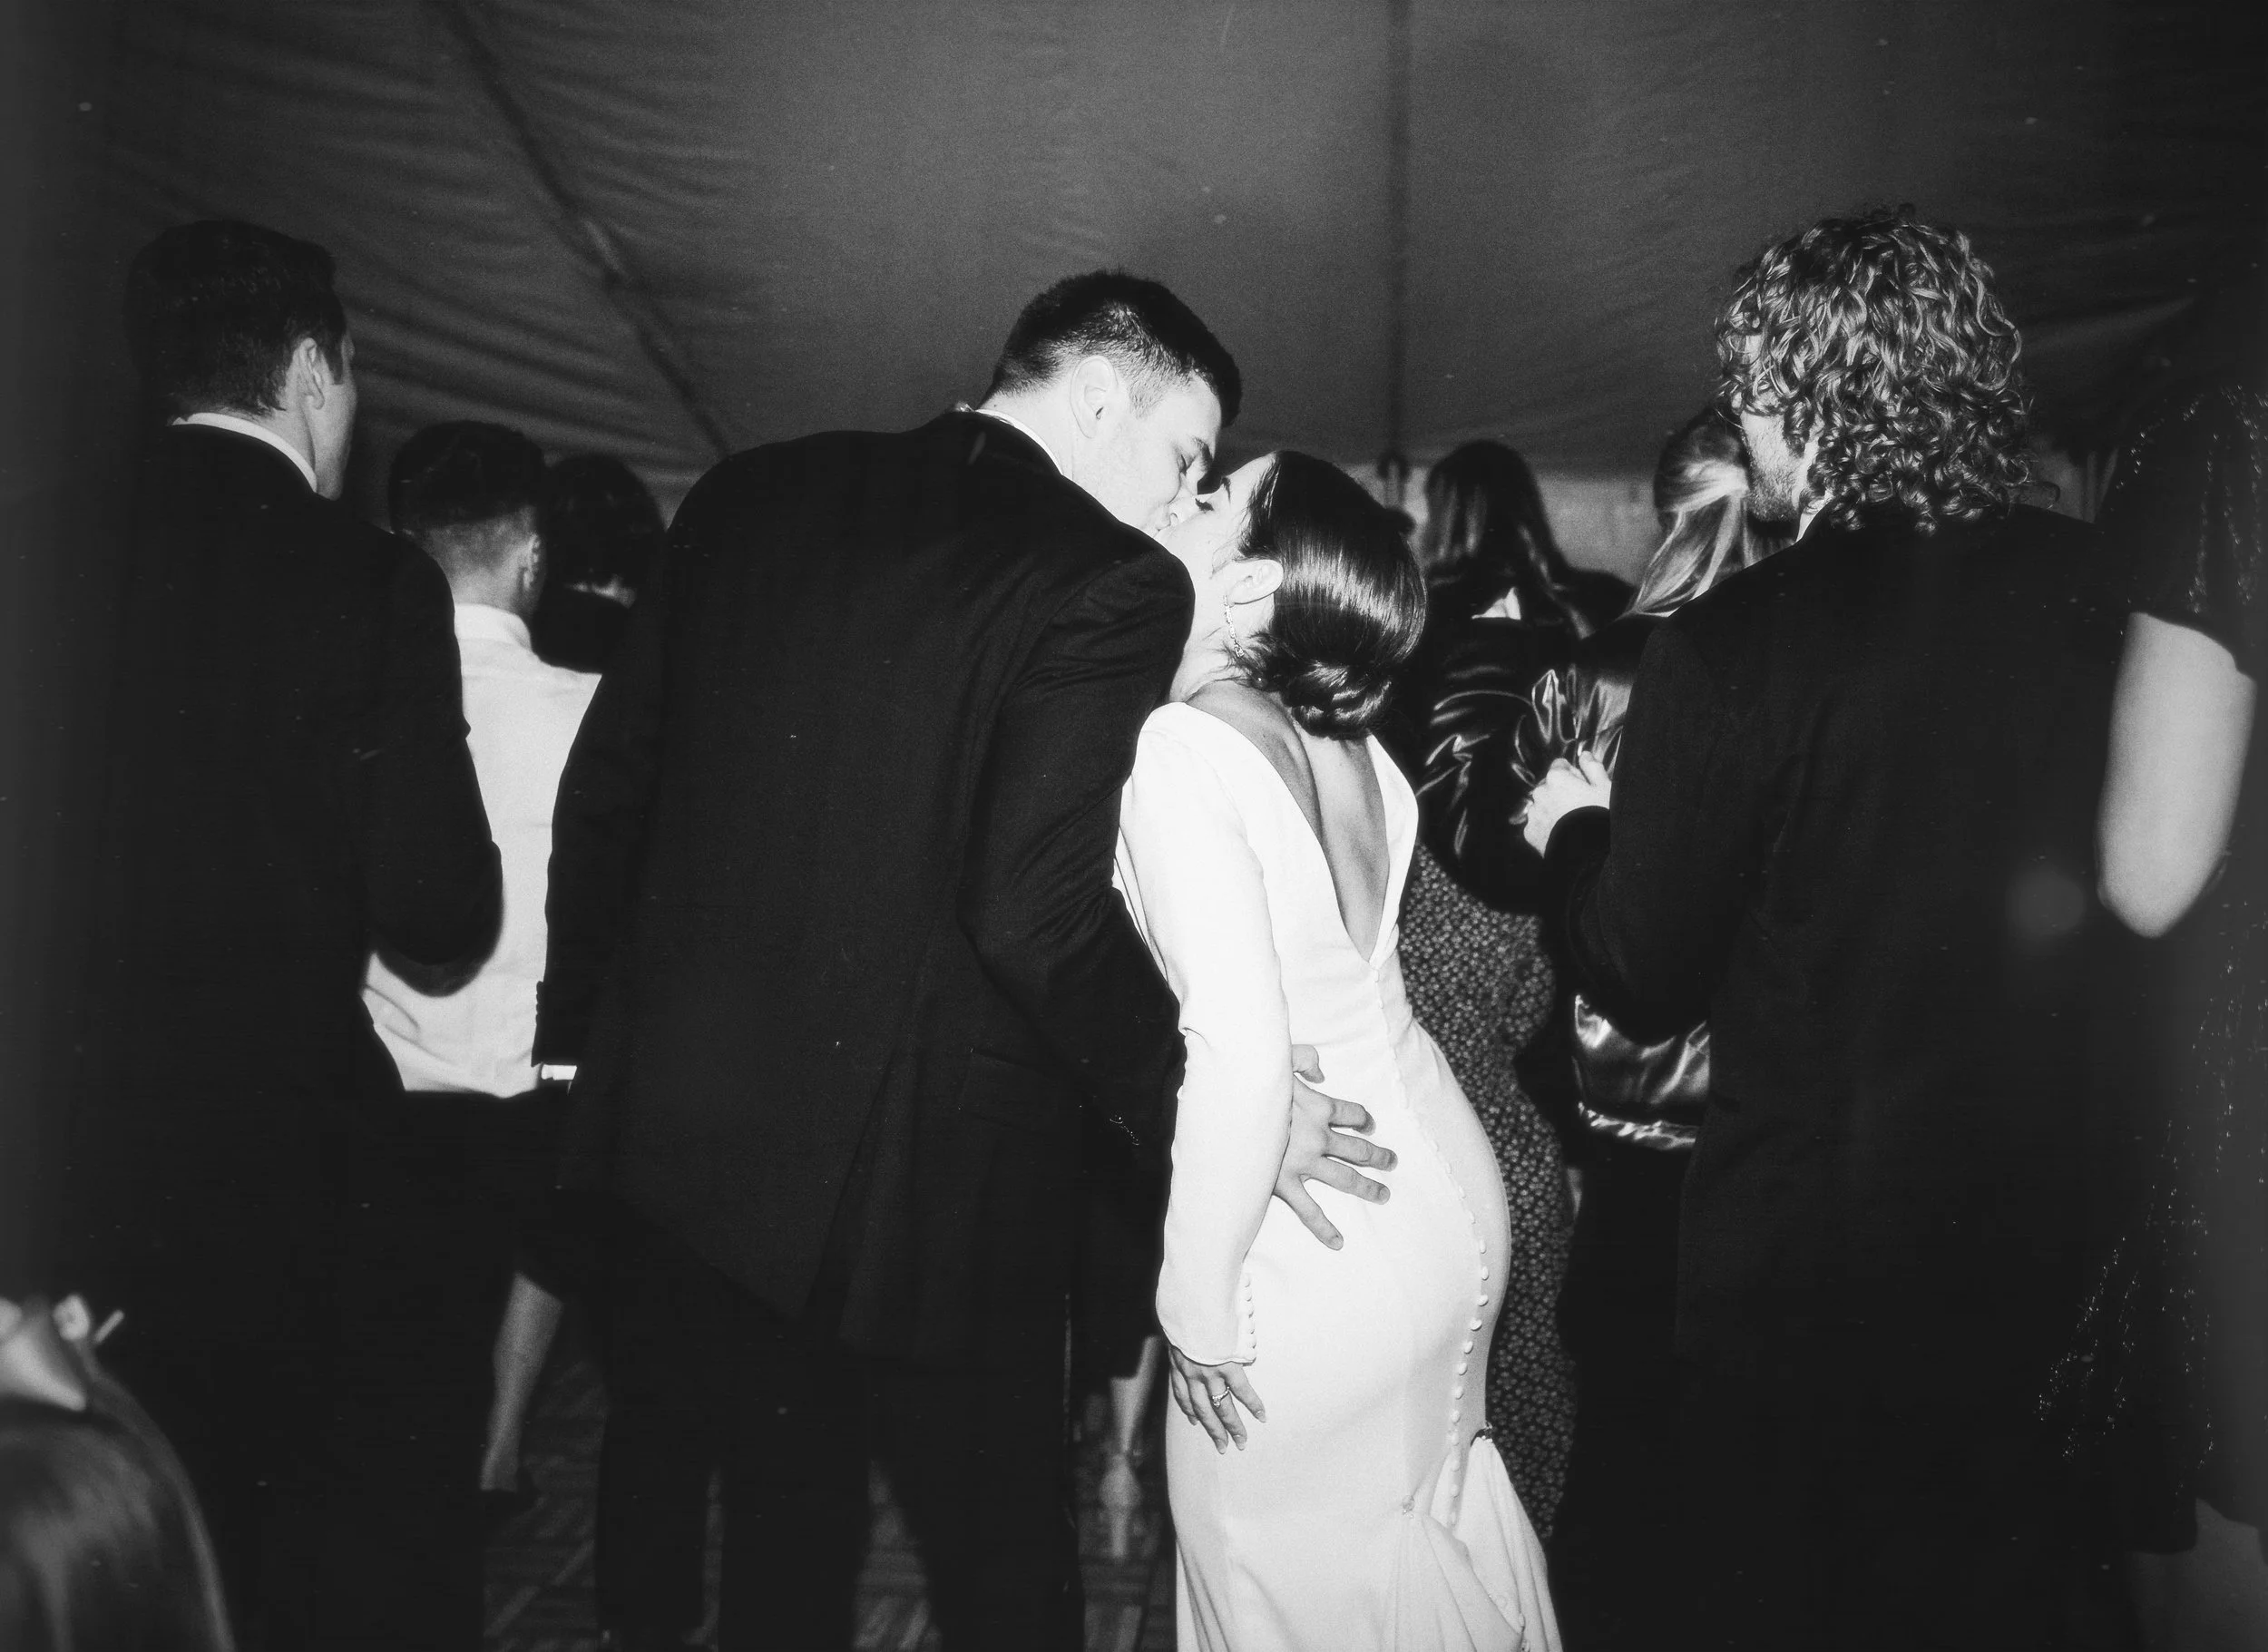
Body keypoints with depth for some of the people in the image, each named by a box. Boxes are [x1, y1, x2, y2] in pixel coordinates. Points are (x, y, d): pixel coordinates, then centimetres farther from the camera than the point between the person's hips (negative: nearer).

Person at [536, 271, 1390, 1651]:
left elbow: (604, 784, 7)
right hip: (924, 1183, -5)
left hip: (677, 1133, 6)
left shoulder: (753, 495, 4)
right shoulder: (1113, 583, -14)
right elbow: (1038, 914, -24)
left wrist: (584, 1022, 18)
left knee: (777, 1536, 25)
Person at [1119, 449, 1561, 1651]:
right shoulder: (1342, 741, 0)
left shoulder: (1184, 749, -22)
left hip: (1323, 1263, -7)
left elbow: (1241, 1058, -27)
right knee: (1427, 1509, 28)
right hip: (1446, 1194, 7)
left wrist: (1199, 1299, -17)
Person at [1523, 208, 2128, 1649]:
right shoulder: (2083, 593, -6)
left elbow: (1643, 986, -14)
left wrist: (1575, 831, 6)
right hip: (2025, 1212, 5)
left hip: (1804, 1226, -5)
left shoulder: (1735, 646, -21)